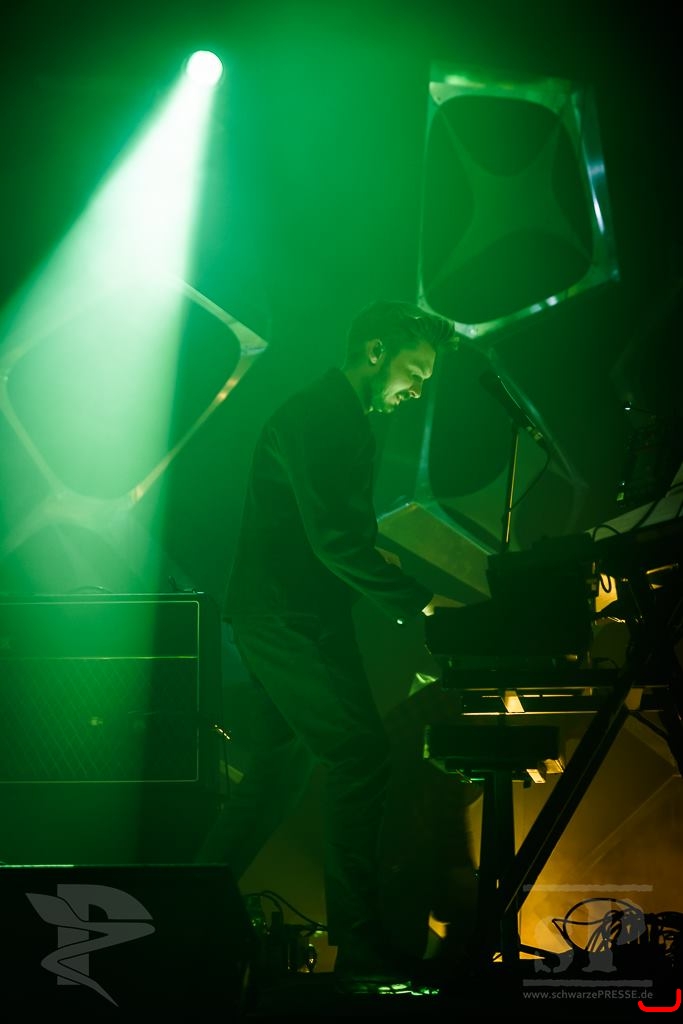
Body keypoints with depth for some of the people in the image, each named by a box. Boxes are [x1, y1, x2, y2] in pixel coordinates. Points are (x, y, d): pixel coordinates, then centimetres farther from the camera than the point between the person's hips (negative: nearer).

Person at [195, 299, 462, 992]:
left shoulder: (344, 422, 18)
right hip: (285, 621, -11)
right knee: (362, 758, -14)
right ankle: (360, 949, -12)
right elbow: (333, 539, -24)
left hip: (302, 620, 11)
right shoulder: (313, 417, -15)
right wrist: (419, 603, -23)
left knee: (279, 772, 16)